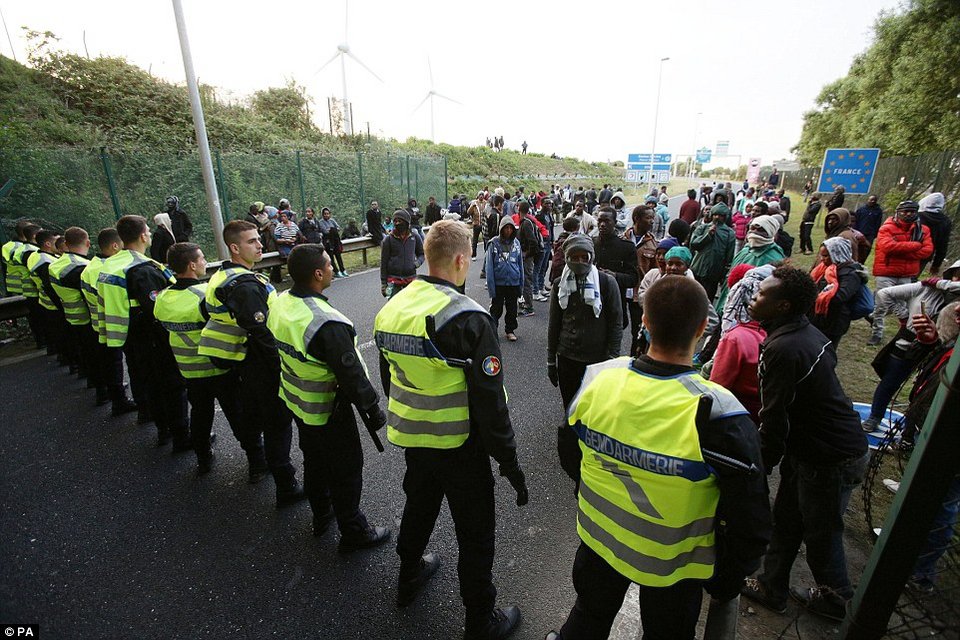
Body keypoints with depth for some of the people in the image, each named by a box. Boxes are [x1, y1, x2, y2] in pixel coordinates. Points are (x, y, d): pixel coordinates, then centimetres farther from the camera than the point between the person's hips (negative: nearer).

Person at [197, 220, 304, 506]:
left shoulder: (224, 277, 9)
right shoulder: (245, 285, -24)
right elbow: (261, 332, -28)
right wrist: (282, 363, -21)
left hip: (242, 362, 10)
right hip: (262, 364, -10)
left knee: (252, 414, 25)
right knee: (278, 423, -1)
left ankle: (256, 465, 46)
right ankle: (286, 487, 10)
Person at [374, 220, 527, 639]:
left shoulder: (391, 308, -2)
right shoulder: (468, 319, -24)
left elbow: (388, 378, 10)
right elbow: (489, 401, -23)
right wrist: (509, 462, -11)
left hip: (412, 439, 7)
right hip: (459, 446, -6)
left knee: (418, 507, 30)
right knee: (475, 534, 14)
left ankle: (409, 578, 55)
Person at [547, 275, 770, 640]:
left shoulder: (597, 379, -22)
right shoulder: (719, 416, -33)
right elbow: (749, 524, -22)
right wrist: (725, 583, -2)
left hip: (598, 539, 2)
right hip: (672, 565, -2)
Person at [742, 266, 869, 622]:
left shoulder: (783, 348, -28)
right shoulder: (809, 333, 2)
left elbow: (774, 421, -24)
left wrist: (760, 469, -10)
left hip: (830, 459, -9)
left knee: (821, 535, 15)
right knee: (786, 522, 19)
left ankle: (834, 599, 39)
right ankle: (772, 589, 35)